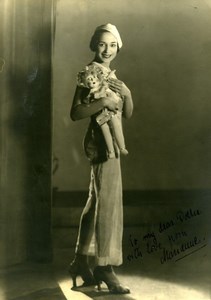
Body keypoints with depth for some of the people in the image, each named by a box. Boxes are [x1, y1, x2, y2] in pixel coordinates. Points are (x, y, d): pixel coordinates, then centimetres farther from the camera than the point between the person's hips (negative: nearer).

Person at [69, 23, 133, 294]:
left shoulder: (112, 75, 16)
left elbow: (127, 114, 13)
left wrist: (126, 92, -4)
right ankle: (105, 267, 2)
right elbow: (75, 112, -17)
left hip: (110, 141, 9)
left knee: (98, 201, 12)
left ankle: (81, 262, 22)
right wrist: (103, 101, -26)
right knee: (108, 202, -7)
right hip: (100, 141, -9)